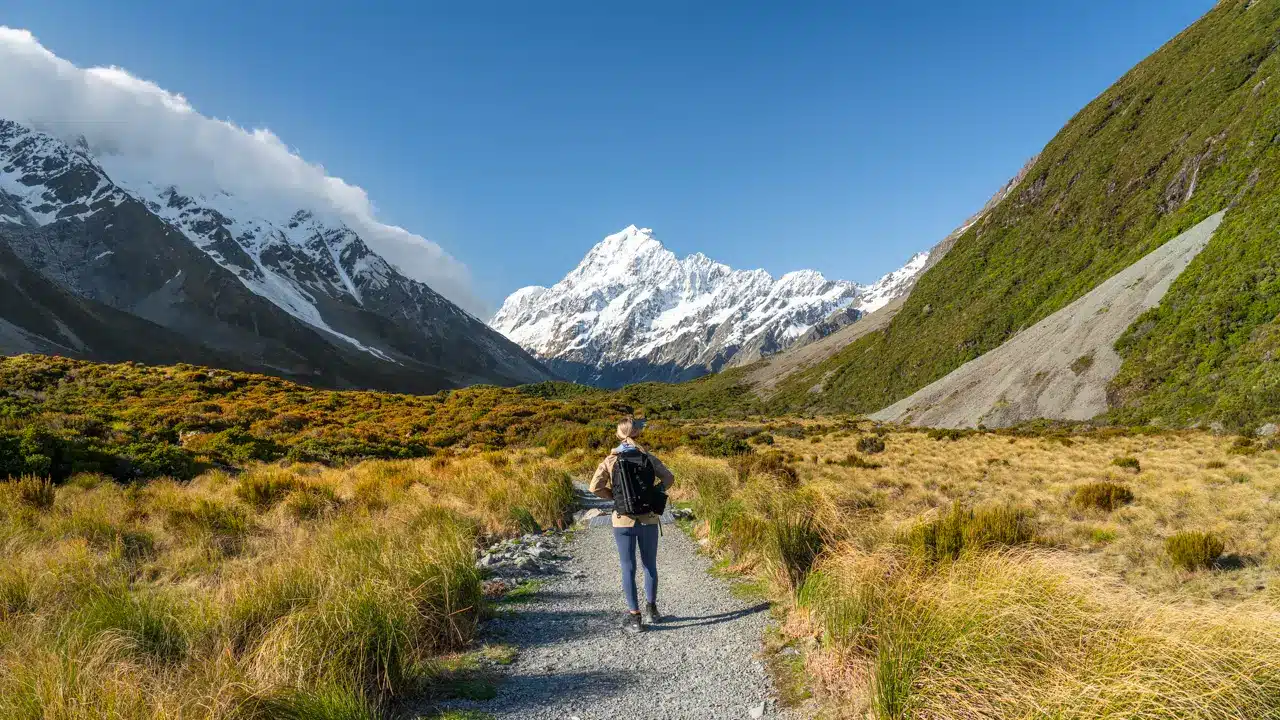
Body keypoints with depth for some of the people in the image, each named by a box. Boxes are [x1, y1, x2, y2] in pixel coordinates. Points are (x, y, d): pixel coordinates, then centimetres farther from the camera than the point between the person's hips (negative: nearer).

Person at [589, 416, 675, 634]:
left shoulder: (611, 460, -4)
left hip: (623, 521, -1)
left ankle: (634, 616, 10)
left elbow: (595, 487, -11)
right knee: (650, 565, 17)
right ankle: (651, 609, 29)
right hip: (648, 519, 1)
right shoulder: (647, 458, -2)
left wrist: (614, 496, 2)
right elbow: (668, 478, -8)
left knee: (628, 569, 8)